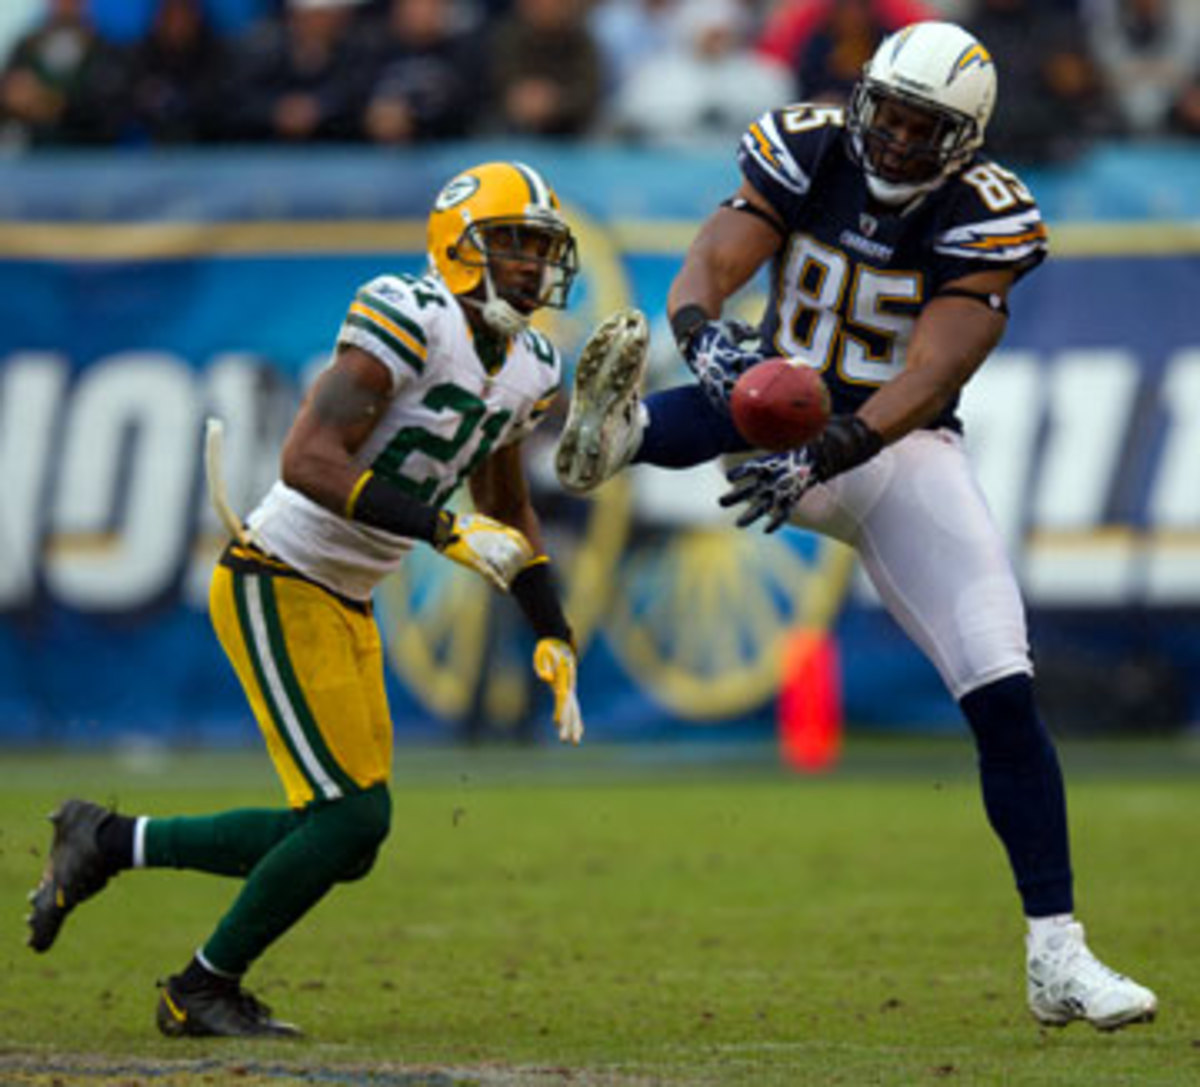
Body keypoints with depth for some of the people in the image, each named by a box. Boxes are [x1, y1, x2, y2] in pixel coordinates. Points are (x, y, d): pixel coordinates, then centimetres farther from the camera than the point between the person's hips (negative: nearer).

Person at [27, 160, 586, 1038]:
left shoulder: (528, 371, 9)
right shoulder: (411, 322, -19)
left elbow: (508, 516, 24)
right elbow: (309, 461, -27)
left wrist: (554, 639, 15)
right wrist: (443, 530, -29)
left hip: (345, 605, 9)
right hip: (277, 584, -9)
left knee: (346, 843, 6)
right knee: (349, 818, -13)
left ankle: (108, 842, 20)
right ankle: (203, 991, 6)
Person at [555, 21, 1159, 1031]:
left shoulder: (984, 218, -14)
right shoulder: (806, 153, -8)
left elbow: (926, 379, -24)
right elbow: (704, 273, -18)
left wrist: (823, 455, -38)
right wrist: (702, 333, -41)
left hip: (906, 453, -1)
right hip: (796, 417, 1)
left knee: (1004, 698, -11)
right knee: (754, 389, -36)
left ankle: (1058, 957, -7)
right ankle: (617, 433, -70)